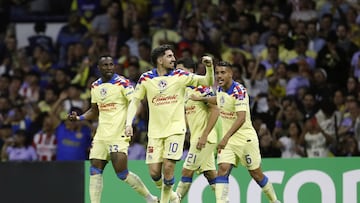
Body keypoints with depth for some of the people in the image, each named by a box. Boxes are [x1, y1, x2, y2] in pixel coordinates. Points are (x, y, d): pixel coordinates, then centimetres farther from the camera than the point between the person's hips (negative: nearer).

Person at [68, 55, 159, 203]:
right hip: (101, 134, 7)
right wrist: (78, 118, 9)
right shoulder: (95, 86, 13)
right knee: (95, 171, -2)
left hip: (118, 134, -7)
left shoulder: (122, 83, -7)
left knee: (122, 173, -8)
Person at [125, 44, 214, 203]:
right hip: (155, 131, 2)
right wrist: (129, 123, -3)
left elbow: (208, 82, -2)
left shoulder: (180, 76, -2)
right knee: (154, 172, -3)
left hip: (175, 129, -2)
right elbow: (135, 102, 8)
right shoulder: (146, 78, 1)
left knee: (168, 167, -15)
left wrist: (209, 67, -20)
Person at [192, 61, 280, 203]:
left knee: (256, 174, 5)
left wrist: (226, 138, -40)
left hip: (245, 138, -6)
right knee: (222, 170, -13)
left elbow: (241, 118, -32)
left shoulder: (239, 91, -22)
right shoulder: (220, 89, 2)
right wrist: (202, 99, 26)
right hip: (228, 140, 6)